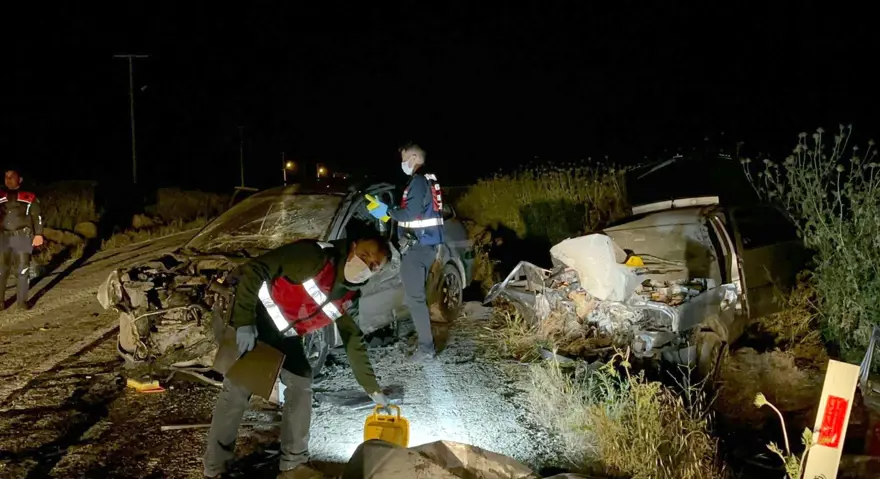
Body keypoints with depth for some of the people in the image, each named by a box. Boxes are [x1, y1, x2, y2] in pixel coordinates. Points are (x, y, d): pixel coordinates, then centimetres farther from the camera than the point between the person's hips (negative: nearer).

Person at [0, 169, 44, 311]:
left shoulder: (29, 198, 5)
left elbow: (37, 217, 4)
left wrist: (38, 234, -4)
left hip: (23, 237, -2)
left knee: (23, 270, -1)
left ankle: (21, 301, 5)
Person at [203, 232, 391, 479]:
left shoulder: (348, 298, -3)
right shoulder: (314, 256, -26)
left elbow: (354, 342, 7)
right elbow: (253, 270, -27)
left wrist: (373, 388, 4)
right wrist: (244, 321, -32)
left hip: (285, 336, 7)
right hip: (253, 321, -7)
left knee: (301, 386, 1)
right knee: (237, 389, -11)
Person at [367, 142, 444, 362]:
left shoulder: (418, 181, -15)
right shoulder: (428, 180, 16)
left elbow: (411, 213, -22)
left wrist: (387, 211, -9)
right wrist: (391, 212, 13)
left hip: (417, 246, -10)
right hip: (425, 244, 10)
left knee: (414, 297, -9)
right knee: (418, 295, 17)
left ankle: (426, 347, -9)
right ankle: (425, 341, 22)